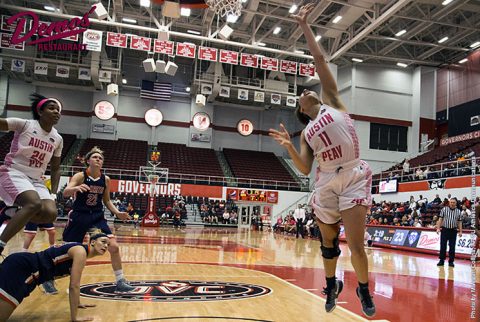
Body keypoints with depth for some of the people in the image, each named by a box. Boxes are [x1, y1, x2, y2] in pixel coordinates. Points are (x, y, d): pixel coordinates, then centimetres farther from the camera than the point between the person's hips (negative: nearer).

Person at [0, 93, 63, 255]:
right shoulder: (24, 124, -7)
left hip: (36, 180, 5)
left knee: (50, 213, -21)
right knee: (34, 203, -33)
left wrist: (53, 194, 6)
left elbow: (55, 169, 14)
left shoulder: (58, 139, 7)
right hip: (13, 173, -5)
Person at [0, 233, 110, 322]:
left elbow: (74, 284, 32)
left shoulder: (79, 250, 17)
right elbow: (74, 286, -15)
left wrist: (77, 303, 42)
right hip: (20, 267, -10)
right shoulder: (81, 252, -12)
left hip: (24, 267, 10)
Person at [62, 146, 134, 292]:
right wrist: (77, 188, -48)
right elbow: (65, 192, -26)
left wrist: (118, 213, -2)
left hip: (97, 217, 3)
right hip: (79, 216, -3)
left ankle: (120, 282, 0)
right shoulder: (80, 176, -10)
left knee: (114, 247, -9)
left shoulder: (105, 179, 1)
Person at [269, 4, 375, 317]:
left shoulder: (332, 101, 10)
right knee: (329, 241, 16)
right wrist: (289, 145, -8)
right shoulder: (306, 133, 16)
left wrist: (304, 25, 6)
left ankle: (364, 289, 20)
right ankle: (332, 284, 40)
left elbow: (320, 60, 4)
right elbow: (305, 169, 7)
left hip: (354, 177, -3)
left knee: (356, 245, -7)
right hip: (327, 182, 4)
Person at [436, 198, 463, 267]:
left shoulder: (458, 211, 5)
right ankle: (441, 260, 10)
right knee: (443, 246, 2)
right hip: (444, 230, -1)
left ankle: (451, 261, 14)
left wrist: (460, 231, 2)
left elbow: (459, 222, 7)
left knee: (452, 247, 5)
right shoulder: (444, 209, 0)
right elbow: (440, 219, 1)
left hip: (453, 231, 1)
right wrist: (438, 228, -6)